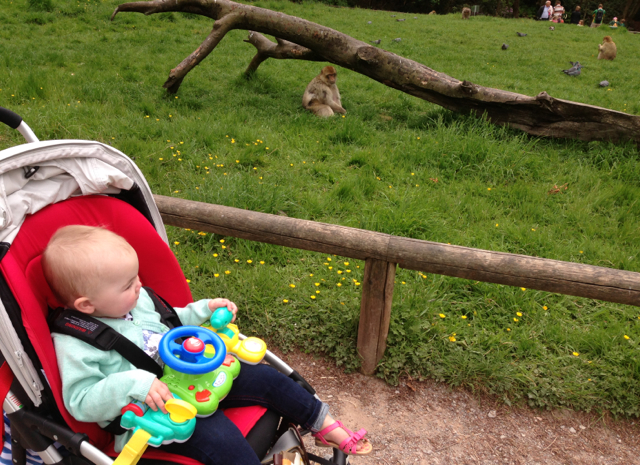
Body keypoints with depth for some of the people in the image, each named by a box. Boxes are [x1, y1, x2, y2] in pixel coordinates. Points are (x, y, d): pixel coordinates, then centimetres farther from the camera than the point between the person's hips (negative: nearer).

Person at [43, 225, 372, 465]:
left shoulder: (136, 298, 5)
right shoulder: (73, 344, -17)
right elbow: (81, 402, -19)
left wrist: (203, 311, 6)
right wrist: (133, 384, -34)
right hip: (156, 412, -7)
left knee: (265, 379, 1)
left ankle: (326, 426, 18)